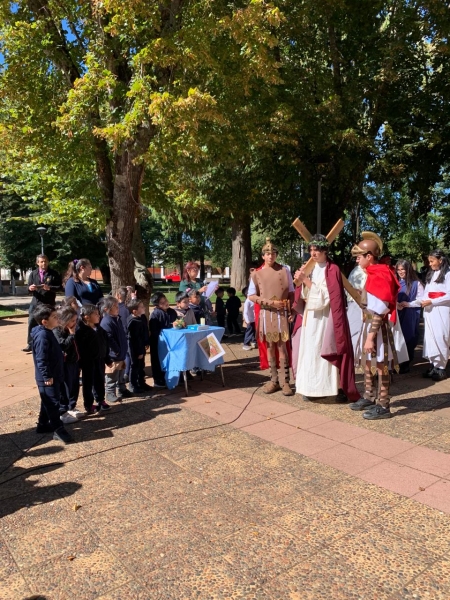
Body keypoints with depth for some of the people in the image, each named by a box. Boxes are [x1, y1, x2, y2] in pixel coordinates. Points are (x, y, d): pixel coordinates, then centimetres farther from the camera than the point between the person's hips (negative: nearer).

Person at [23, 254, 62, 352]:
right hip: (35, 302, 2)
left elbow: (59, 287, -4)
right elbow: (29, 287, 8)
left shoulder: (54, 273, 0)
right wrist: (30, 288, -15)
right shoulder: (33, 273, 9)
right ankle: (30, 344, 8)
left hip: (49, 303, -2)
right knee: (32, 322, -1)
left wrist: (49, 287, -20)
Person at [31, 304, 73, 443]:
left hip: (53, 375, 10)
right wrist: (47, 377, -22)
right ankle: (58, 430, 7)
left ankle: (43, 425, 33)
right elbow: (41, 359, -25)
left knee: (48, 402, 20)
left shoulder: (47, 332, 8)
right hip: (47, 378, -10)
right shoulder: (42, 336, -24)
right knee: (53, 403, -2)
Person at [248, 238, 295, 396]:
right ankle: (274, 380, 16)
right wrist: (270, 302, -9)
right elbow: (251, 296, 2)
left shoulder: (284, 271, 2)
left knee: (282, 347, -3)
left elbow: (291, 293, 7)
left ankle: (284, 381, 4)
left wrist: (291, 310, -4)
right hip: (266, 314, 1)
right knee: (270, 347, 7)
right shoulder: (256, 274, 3)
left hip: (282, 313, -1)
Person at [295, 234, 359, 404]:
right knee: (311, 351, 8)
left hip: (325, 318, -7)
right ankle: (312, 388, 16)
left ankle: (339, 388, 4)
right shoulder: (311, 268, 11)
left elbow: (324, 296, -18)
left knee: (327, 351, -5)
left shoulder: (332, 270, -9)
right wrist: (300, 281, -4)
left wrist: (306, 280, -21)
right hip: (311, 317, 7)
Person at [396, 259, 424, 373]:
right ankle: (398, 363, 13)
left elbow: (421, 300, -5)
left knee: (408, 339, 1)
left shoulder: (416, 283, -1)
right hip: (397, 316, 3)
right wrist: (395, 304, -10)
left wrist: (407, 304, -13)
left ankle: (405, 364, 11)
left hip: (410, 317, -3)